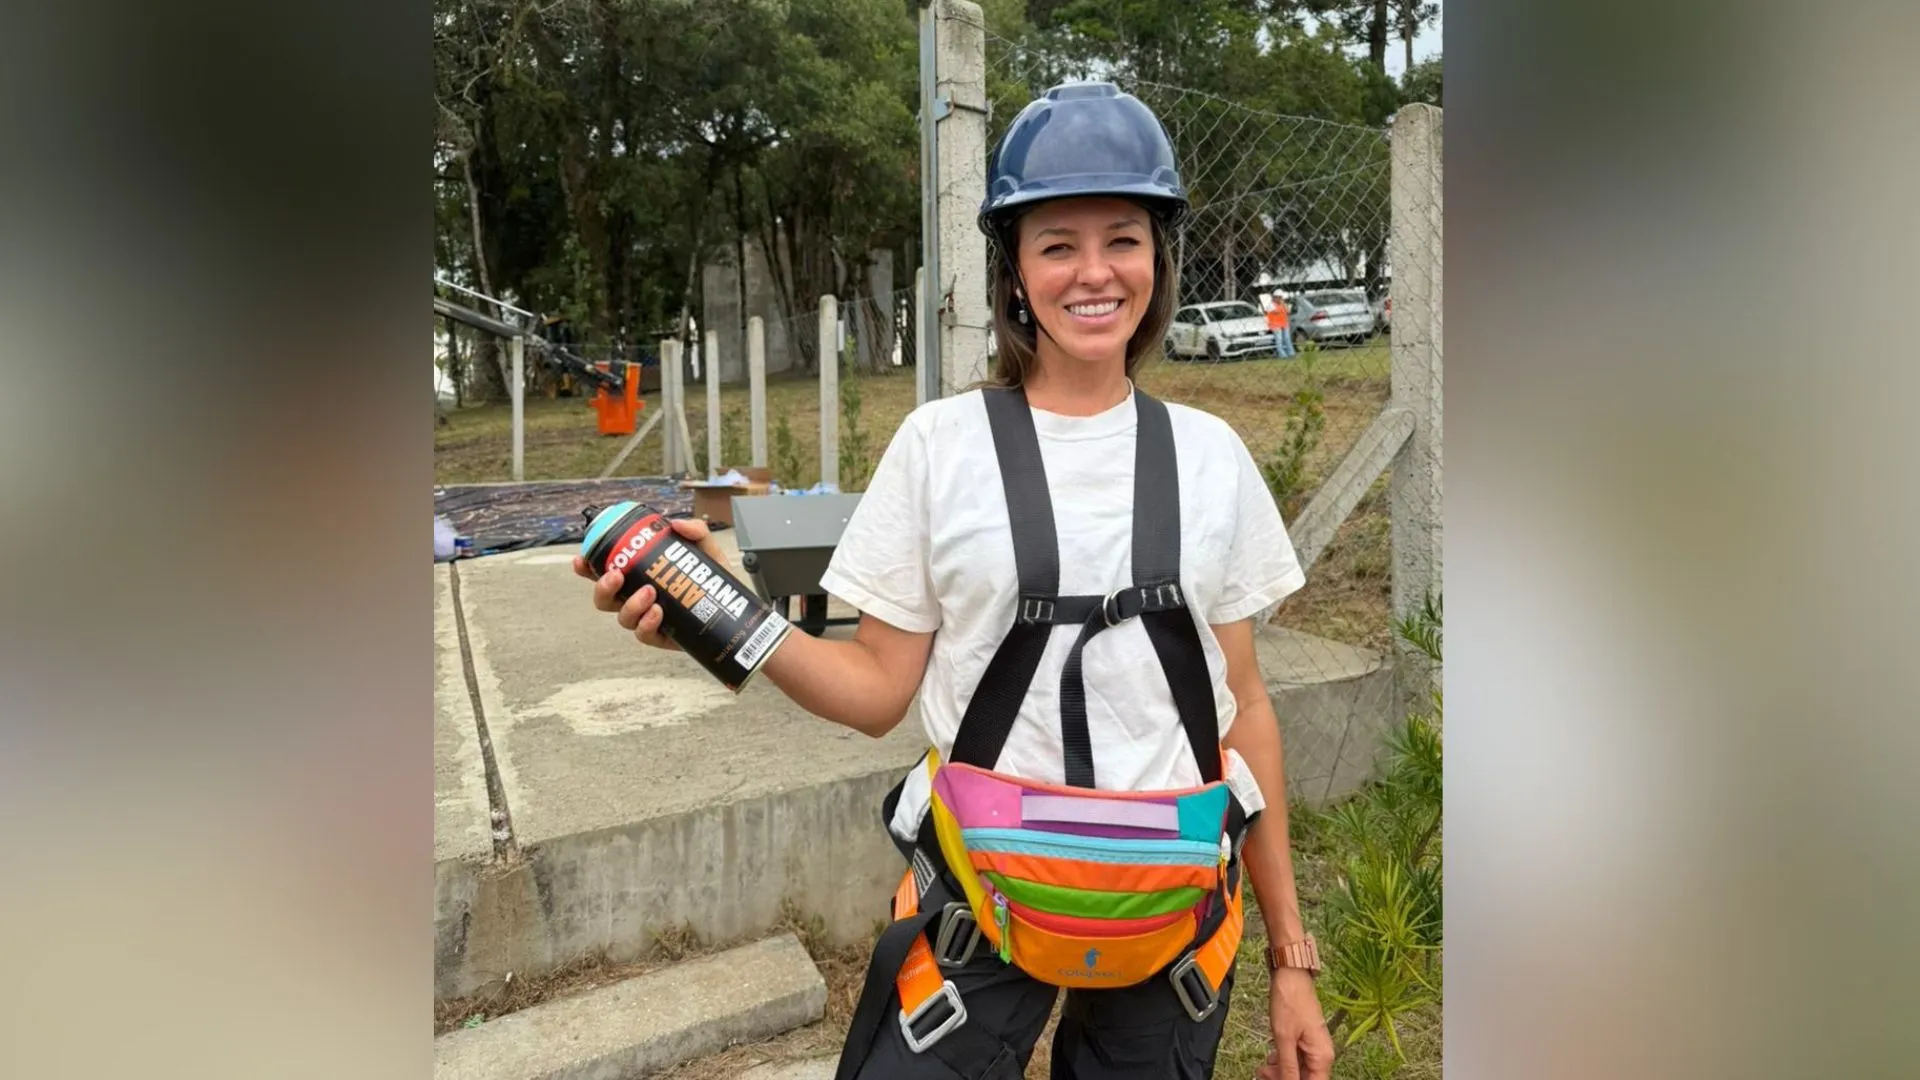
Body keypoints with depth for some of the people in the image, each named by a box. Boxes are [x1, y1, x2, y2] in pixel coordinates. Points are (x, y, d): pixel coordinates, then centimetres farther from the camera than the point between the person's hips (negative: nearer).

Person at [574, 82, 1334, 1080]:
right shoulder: (940, 444, -7)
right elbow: (879, 690, -6)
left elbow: (1243, 703, 3)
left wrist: (1289, 953, 6)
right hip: (979, 895, -2)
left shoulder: (1209, 455, -1)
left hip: (1176, 910, 2)